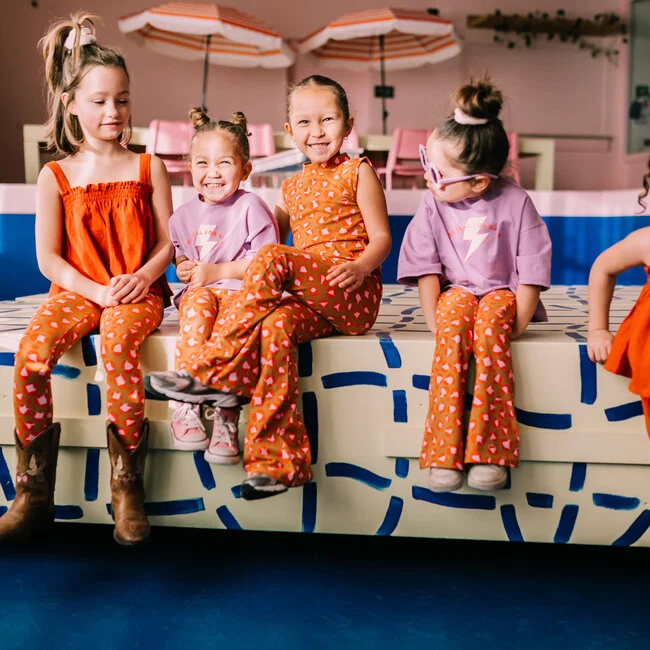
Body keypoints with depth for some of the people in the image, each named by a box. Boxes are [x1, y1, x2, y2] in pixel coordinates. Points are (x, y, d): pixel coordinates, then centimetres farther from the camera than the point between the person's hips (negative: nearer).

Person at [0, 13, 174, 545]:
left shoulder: (148, 168, 7)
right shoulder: (56, 176, 7)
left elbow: (167, 241, 4)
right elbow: (48, 257, 3)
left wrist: (142, 278, -16)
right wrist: (96, 290, -13)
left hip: (137, 291, -1)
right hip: (75, 291, 2)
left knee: (118, 343, -36)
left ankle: (128, 490, -22)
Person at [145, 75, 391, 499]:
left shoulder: (358, 171, 8)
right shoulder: (293, 188, 24)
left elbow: (381, 238, 1)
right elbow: (273, 238, 28)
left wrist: (360, 266, -21)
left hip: (355, 296, -5)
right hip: (311, 300, 5)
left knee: (272, 258, -28)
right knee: (276, 324, -31)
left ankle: (211, 372, -25)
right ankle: (279, 461, -31)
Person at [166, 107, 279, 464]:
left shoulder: (251, 207, 2)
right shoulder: (184, 214, 18)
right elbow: (178, 257, 30)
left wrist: (217, 271, -10)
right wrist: (183, 269, 5)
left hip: (240, 291, -3)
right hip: (199, 291, 3)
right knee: (198, 305, -34)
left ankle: (226, 415, -34)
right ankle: (187, 405, -36)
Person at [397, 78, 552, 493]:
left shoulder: (515, 202, -9)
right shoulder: (433, 205, -3)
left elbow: (532, 268, -5)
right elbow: (425, 266, -1)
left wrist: (518, 322, -11)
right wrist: (433, 317, -10)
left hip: (502, 292, -1)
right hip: (456, 292, 2)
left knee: (489, 325, -36)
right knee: (453, 329, -33)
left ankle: (490, 450, -33)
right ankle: (443, 450, -34)